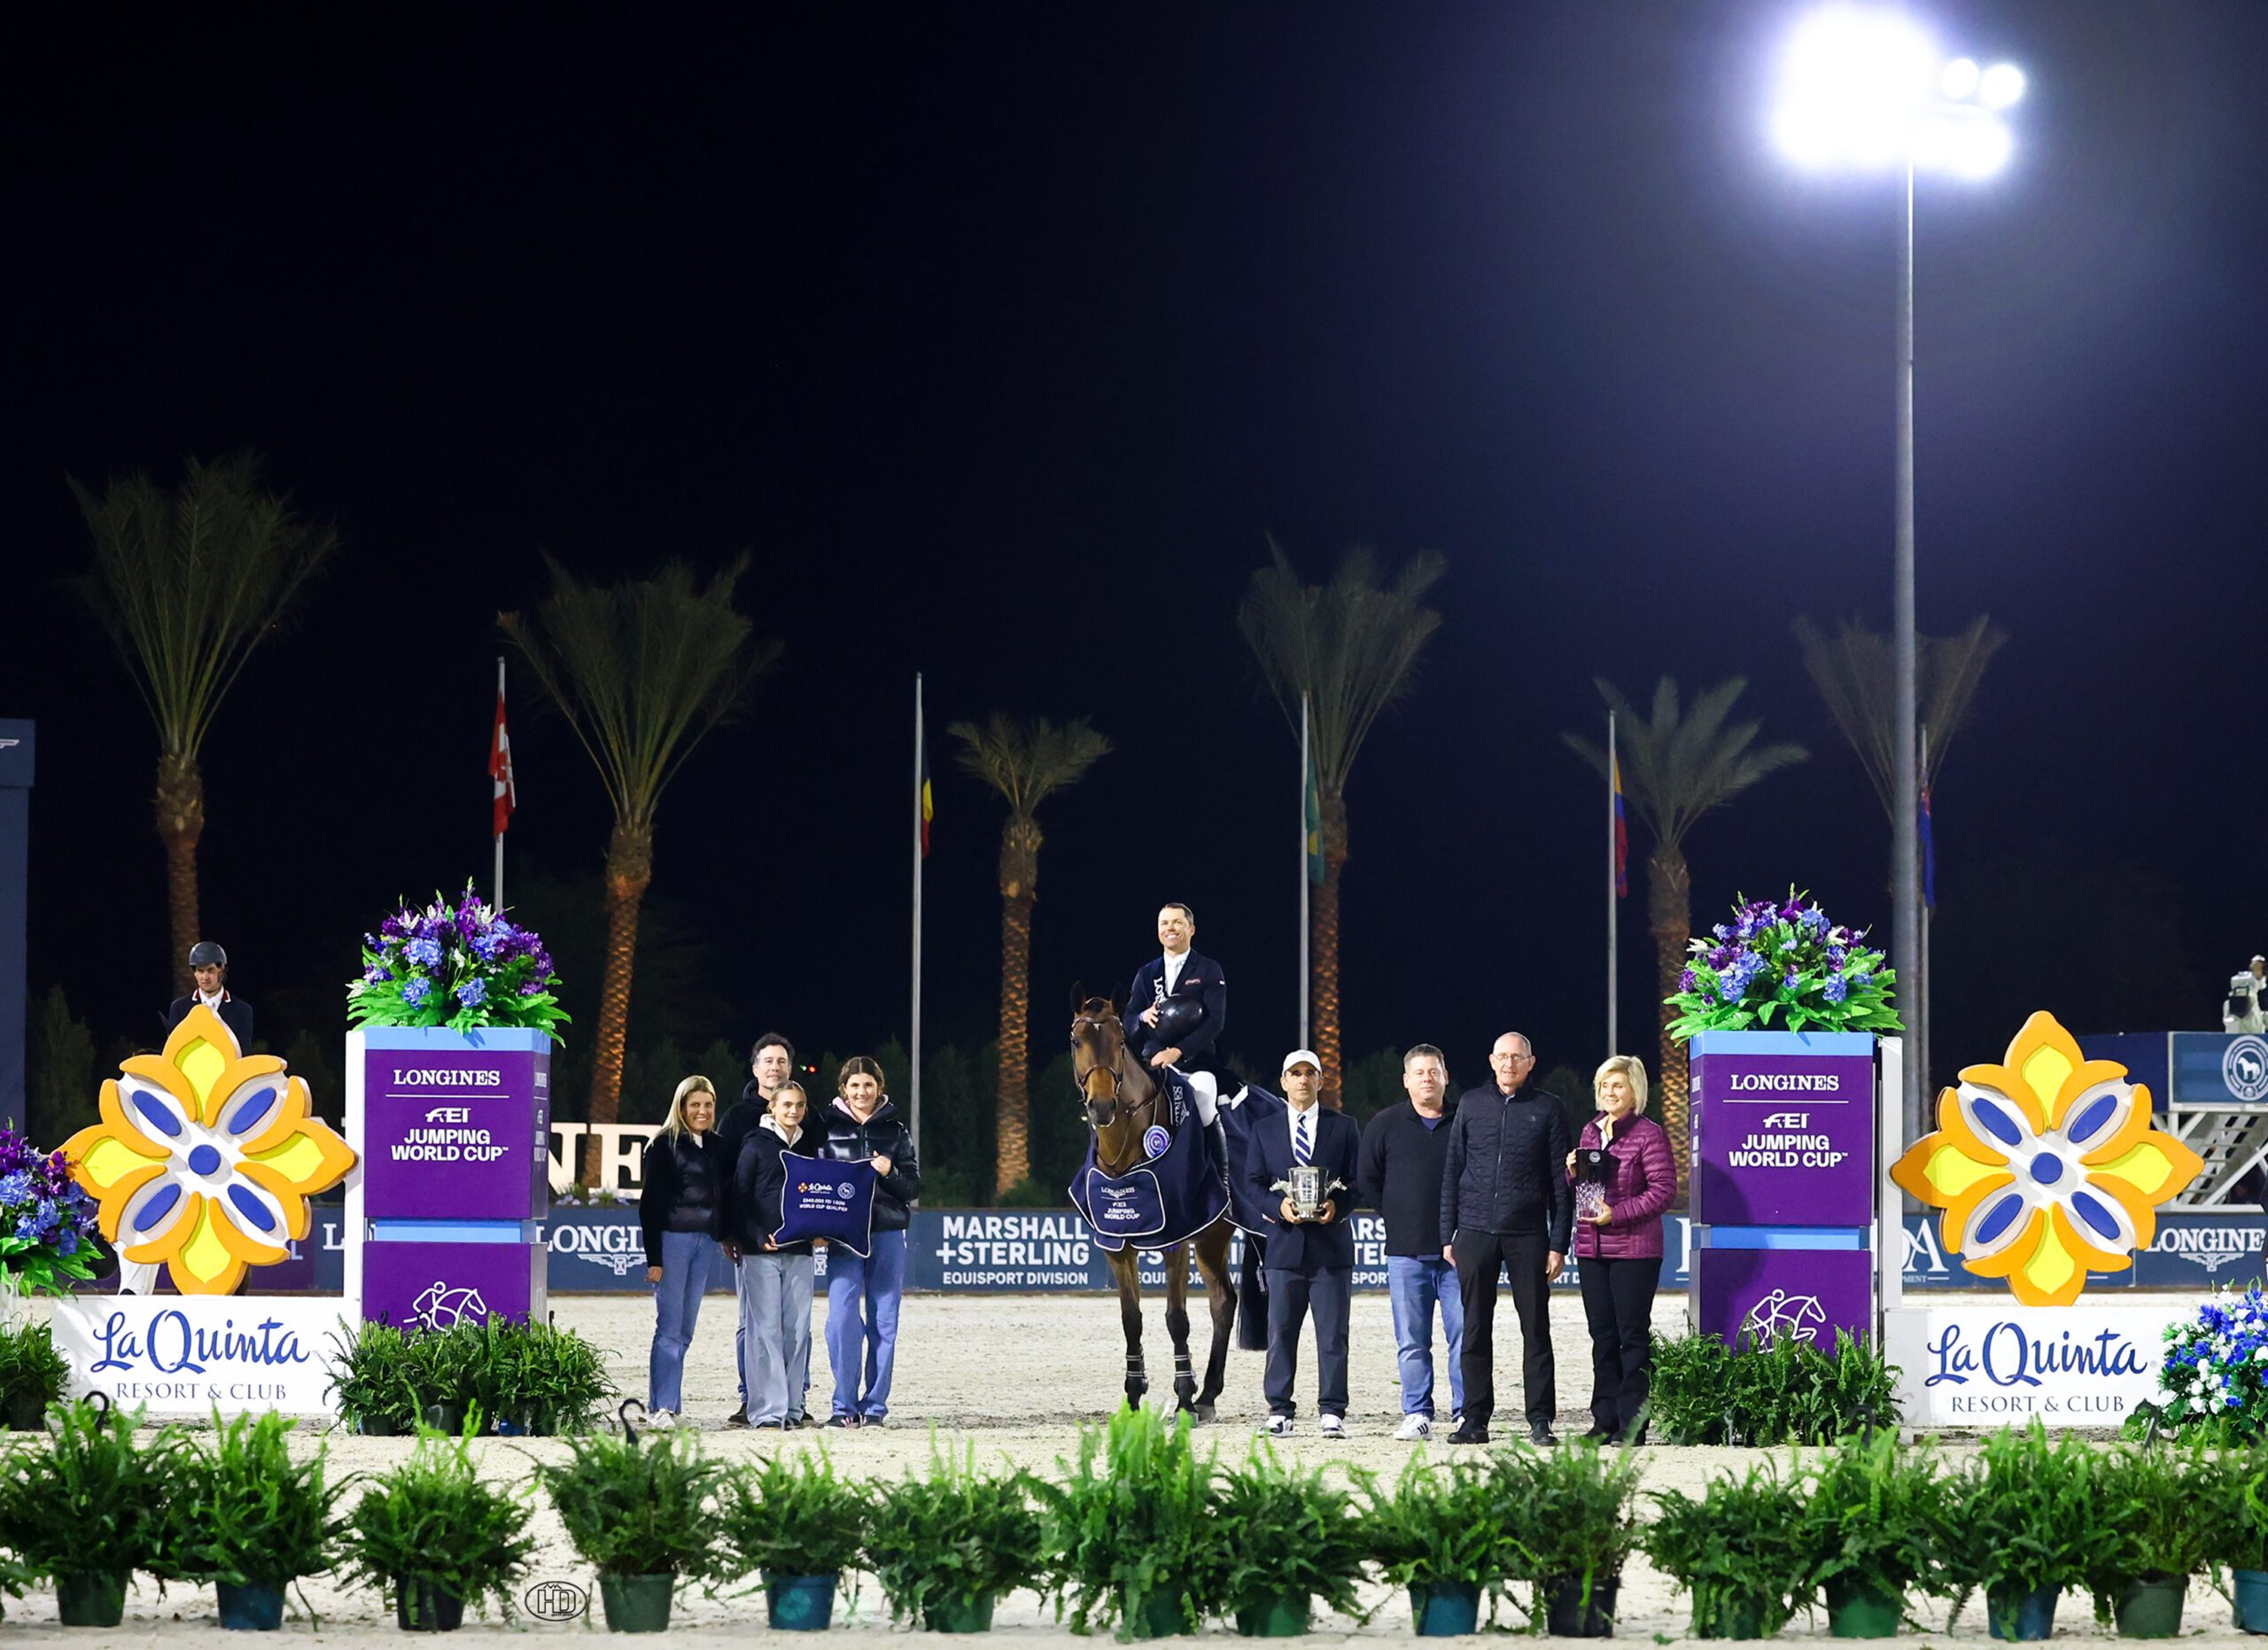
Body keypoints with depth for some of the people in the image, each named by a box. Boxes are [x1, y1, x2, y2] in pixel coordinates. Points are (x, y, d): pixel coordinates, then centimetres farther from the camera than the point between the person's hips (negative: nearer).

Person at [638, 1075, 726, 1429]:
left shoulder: (717, 1147, 14)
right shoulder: (665, 1144, -3)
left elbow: (724, 1196, 20)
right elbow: (650, 1203, -6)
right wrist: (654, 1257, -11)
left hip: (705, 1241, 5)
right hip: (673, 1238, -5)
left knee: (684, 1330, 6)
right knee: (669, 1327, -8)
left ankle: (669, 1406, 8)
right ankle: (660, 1409, -8)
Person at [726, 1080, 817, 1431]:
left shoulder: (808, 1148, 14)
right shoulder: (757, 1145, 0)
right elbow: (739, 1197, -3)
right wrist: (758, 1237, -14)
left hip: (799, 1251, 5)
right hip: (762, 1252, -5)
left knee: (797, 1328, 3)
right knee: (766, 1328, -7)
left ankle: (793, 1407, 8)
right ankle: (767, 1411, -8)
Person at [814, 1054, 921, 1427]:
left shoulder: (895, 1130, 10)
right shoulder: (828, 1128, 7)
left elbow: (914, 1187, 10)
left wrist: (889, 1173, -10)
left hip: (888, 1233, 1)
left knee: (883, 1321, 1)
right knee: (842, 1317, -11)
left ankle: (874, 1405, 8)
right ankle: (844, 1406, -4)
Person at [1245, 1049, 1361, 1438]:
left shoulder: (1344, 1128, 9)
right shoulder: (1265, 1130, 13)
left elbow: (1359, 1180, 6)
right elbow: (1253, 1182, 8)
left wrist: (1338, 1205, -14)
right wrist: (1279, 1205, -12)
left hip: (1332, 1242, -1)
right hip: (1284, 1241, 1)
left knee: (1333, 1332, -2)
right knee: (1280, 1332, 1)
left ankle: (1332, 1412, 1)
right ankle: (1279, 1412, 6)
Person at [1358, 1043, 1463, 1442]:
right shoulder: (1386, 1125, 8)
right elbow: (1368, 1181, 14)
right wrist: (1395, 1218, 7)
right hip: (1406, 1252, 1)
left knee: (1464, 1334, -3)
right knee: (1412, 1341, 2)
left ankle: (1465, 1414, 1)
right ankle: (1417, 1416, 5)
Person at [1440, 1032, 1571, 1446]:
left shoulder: (1546, 1109, 5)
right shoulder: (1471, 1104, 10)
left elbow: (1561, 1181, 5)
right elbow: (1452, 1171, 12)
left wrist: (1559, 1244, -1)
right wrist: (1448, 1235, 6)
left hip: (1527, 1234, -2)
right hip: (1475, 1231, 2)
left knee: (1536, 1327, -2)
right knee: (1476, 1330, 3)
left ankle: (1540, 1420, 2)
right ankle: (1475, 1419, 7)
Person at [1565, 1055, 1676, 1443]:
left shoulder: (1649, 1134, -5)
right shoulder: (1590, 1132, 15)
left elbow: (1663, 1189, -11)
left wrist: (1617, 1213, -18)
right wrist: (1574, 1174, 0)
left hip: (1634, 1248, -6)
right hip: (1592, 1248, 7)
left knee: (1633, 1334, -4)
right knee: (1602, 1335, 8)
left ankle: (1633, 1422, -2)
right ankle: (1605, 1419, 13)